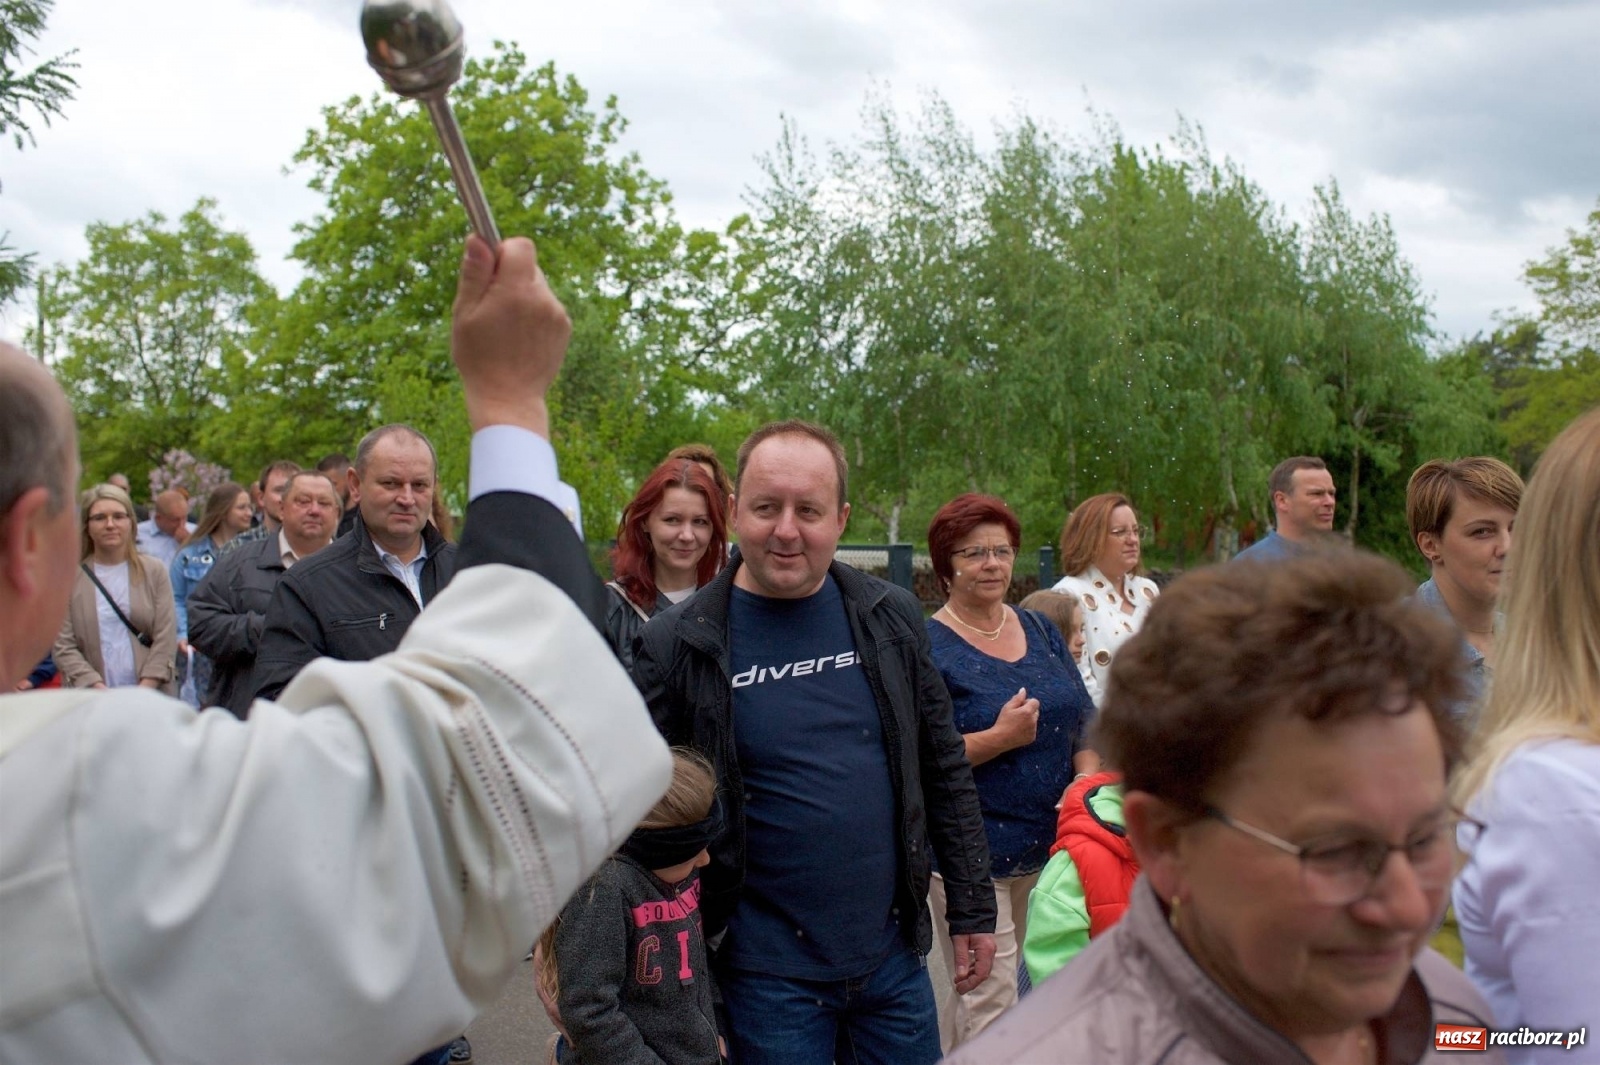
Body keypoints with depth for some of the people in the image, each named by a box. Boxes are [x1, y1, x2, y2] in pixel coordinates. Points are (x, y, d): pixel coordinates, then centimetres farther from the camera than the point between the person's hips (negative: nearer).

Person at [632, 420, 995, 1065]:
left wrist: (972, 910, 7)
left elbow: (945, 770, 7)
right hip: (767, 978, -3)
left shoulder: (891, 619, 0)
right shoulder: (677, 647, -10)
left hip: (894, 956, 3)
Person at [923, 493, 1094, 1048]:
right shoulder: (927, 647, -9)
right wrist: (1000, 737, -21)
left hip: (1046, 846, 6)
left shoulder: (1041, 631, 10)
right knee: (992, 1005, -1)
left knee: (978, 991, 18)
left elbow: (1083, 726, 14)